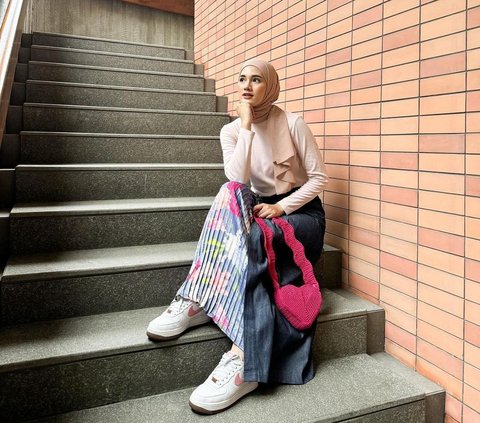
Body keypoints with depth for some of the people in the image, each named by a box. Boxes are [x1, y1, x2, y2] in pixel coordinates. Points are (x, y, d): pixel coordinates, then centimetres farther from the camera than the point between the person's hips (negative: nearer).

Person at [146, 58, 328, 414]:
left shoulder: (293, 123, -7)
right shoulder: (231, 131, 1)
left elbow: (319, 178, -7)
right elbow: (238, 181, -17)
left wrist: (281, 207, -19)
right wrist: (247, 126, -19)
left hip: (301, 213, -3)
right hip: (259, 212, 3)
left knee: (253, 239, -36)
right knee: (231, 195, -31)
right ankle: (199, 299, -35)